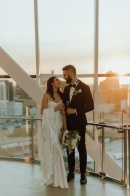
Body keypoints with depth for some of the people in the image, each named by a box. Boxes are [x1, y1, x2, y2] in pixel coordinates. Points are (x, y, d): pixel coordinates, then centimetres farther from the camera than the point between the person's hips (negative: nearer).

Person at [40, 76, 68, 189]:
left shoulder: (60, 95, 10)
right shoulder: (46, 96, -5)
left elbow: (63, 111, 9)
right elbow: (43, 111, -6)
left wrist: (64, 124, 2)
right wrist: (55, 108, -14)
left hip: (58, 124, 5)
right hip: (50, 125, -5)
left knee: (57, 149, 9)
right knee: (51, 150, -4)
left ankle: (56, 176, 19)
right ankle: (52, 178, 5)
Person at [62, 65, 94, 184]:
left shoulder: (84, 87, -8)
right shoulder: (66, 88, 9)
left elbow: (90, 106, -11)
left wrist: (76, 110, -17)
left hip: (79, 123, -5)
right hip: (68, 123, 5)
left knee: (81, 148, 5)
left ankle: (83, 174, 16)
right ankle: (71, 172, 23)